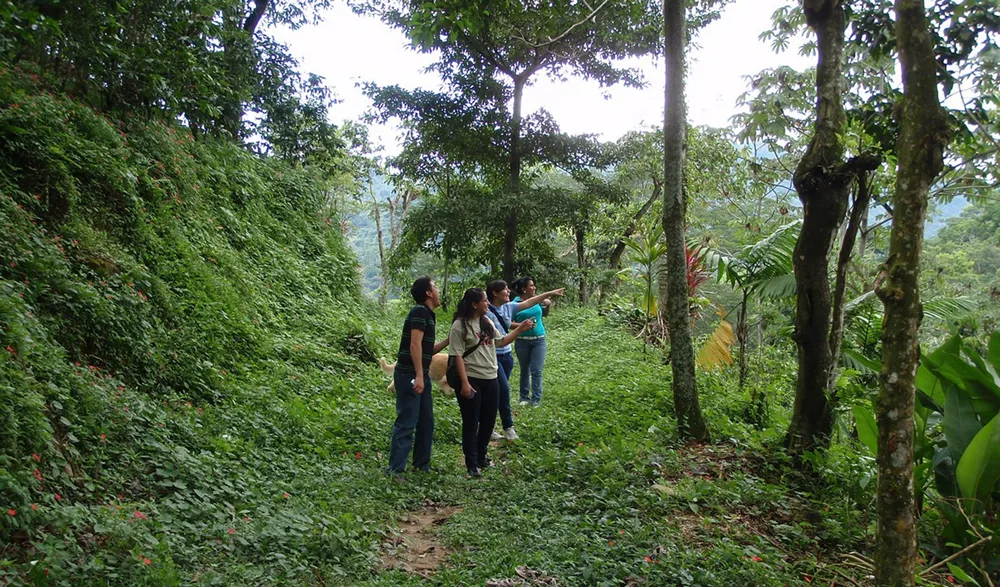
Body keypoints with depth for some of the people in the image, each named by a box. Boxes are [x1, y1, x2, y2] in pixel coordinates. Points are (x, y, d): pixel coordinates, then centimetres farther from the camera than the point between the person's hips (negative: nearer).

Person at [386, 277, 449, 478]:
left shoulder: (427, 314, 16)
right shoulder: (420, 311, -13)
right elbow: (415, 345, -21)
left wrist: (449, 340, 15)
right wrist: (418, 376, -25)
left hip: (421, 375, 10)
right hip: (410, 376, -10)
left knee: (426, 422, 14)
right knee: (407, 423, -8)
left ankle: (422, 464, 25)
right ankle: (395, 470, -3)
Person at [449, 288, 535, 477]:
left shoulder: (487, 322, 10)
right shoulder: (460, 325, -12)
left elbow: (501, 341, 19)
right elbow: (458, 356, -15)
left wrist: (520, 329, 9)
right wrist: (464, 383, -19)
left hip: (491, 379, 7)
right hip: (472, 380, -7)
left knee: (488, 421, 15)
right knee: (471, 423, 3)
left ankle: (481, 457, 35)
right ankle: (472, 465, 13)